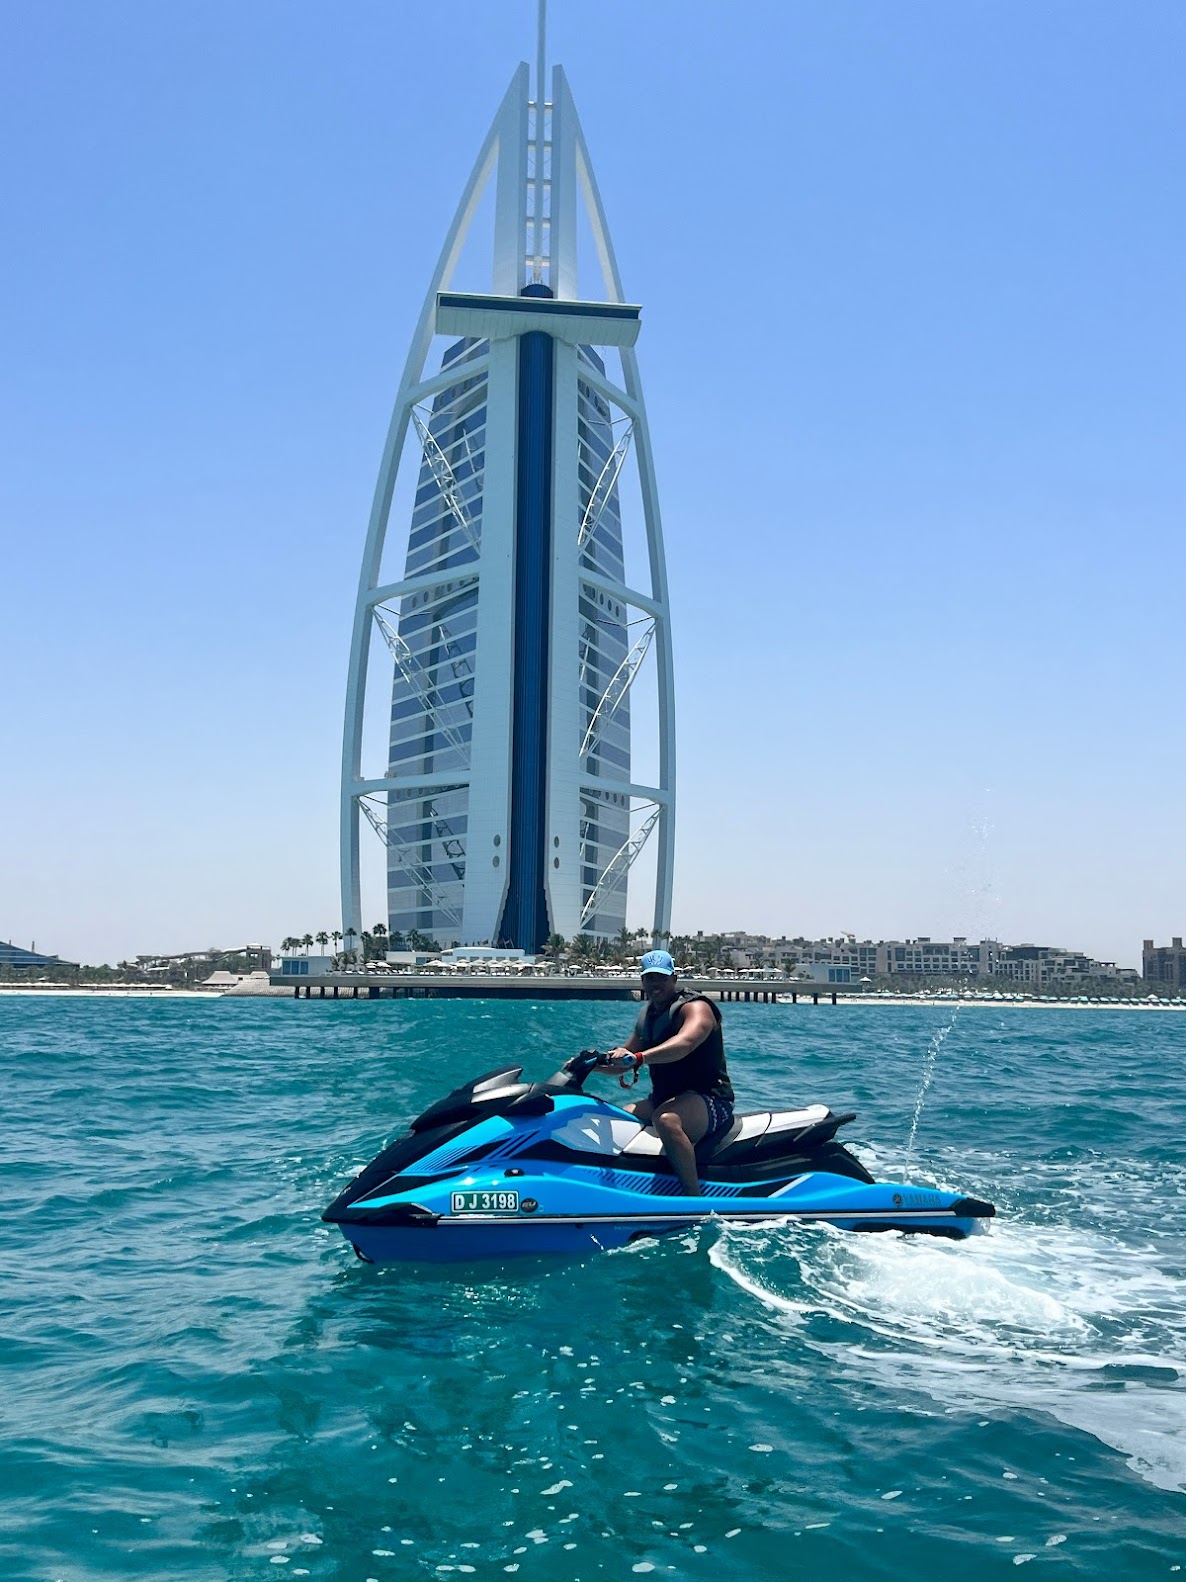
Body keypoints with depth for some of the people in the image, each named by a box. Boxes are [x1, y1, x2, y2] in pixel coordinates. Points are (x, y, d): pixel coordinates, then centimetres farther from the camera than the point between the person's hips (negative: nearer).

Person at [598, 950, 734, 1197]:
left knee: (666, 1119, -39)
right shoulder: (647, 1014, 14)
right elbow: (622, 1060, 22)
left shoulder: (696, 1007, -12)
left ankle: (695, 1202, -37)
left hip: (710, 1101, -9)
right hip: (662, 1100, 9)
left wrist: (638, 1057, -47)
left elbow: (684, 1043, -35)